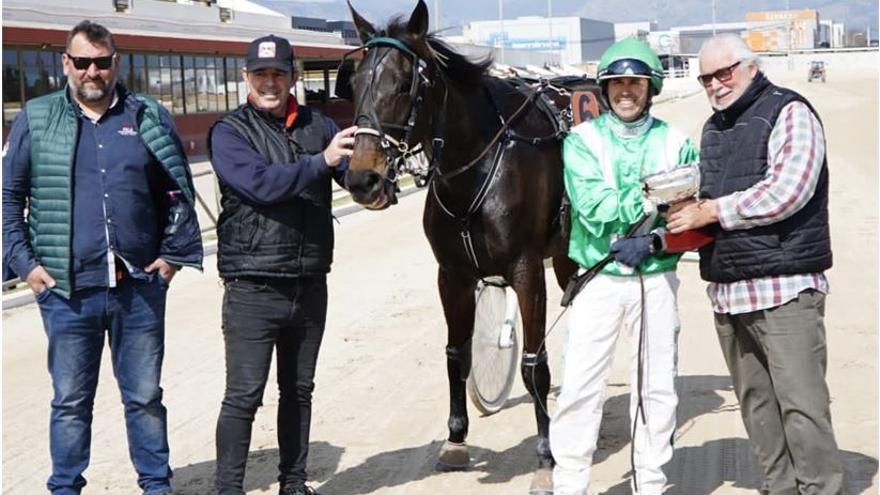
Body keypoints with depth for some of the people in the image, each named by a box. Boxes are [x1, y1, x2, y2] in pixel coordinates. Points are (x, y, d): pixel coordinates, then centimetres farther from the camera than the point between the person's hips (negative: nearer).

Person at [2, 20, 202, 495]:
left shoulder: (149, 118, 7)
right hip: (67, 291, -1)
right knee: (70, 401, 9)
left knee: (145, 396, 10)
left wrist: (172, 255, 4)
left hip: (139, 287, 1)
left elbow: (179, 192, 11)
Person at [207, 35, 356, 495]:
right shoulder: (229, 132, -5)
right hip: (253, 289, -5)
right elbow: (260, 182, -21)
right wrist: (321, 161, -31)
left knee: (299, 390, 16)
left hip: (310, 285, 5)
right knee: (244, 395, -3)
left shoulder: (318, 125, 7)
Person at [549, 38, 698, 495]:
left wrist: (653, 240, -19)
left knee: (657, 387, 8)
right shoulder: (582, 141, -1)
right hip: (599, 279, -1)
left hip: (656, 279, 2)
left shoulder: (675, 144, 3)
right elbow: (594, 208, -15)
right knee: (578, 387, -3)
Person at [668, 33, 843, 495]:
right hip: (727, 289, 8)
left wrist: (712, 211, -14)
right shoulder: (713, 129, 20)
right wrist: (688, 209, 4)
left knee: (801, 402, -8)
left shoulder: (788, 112, -5)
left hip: (784, 287, -8)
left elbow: (787, 191, -18)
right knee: (755, 403, 11)